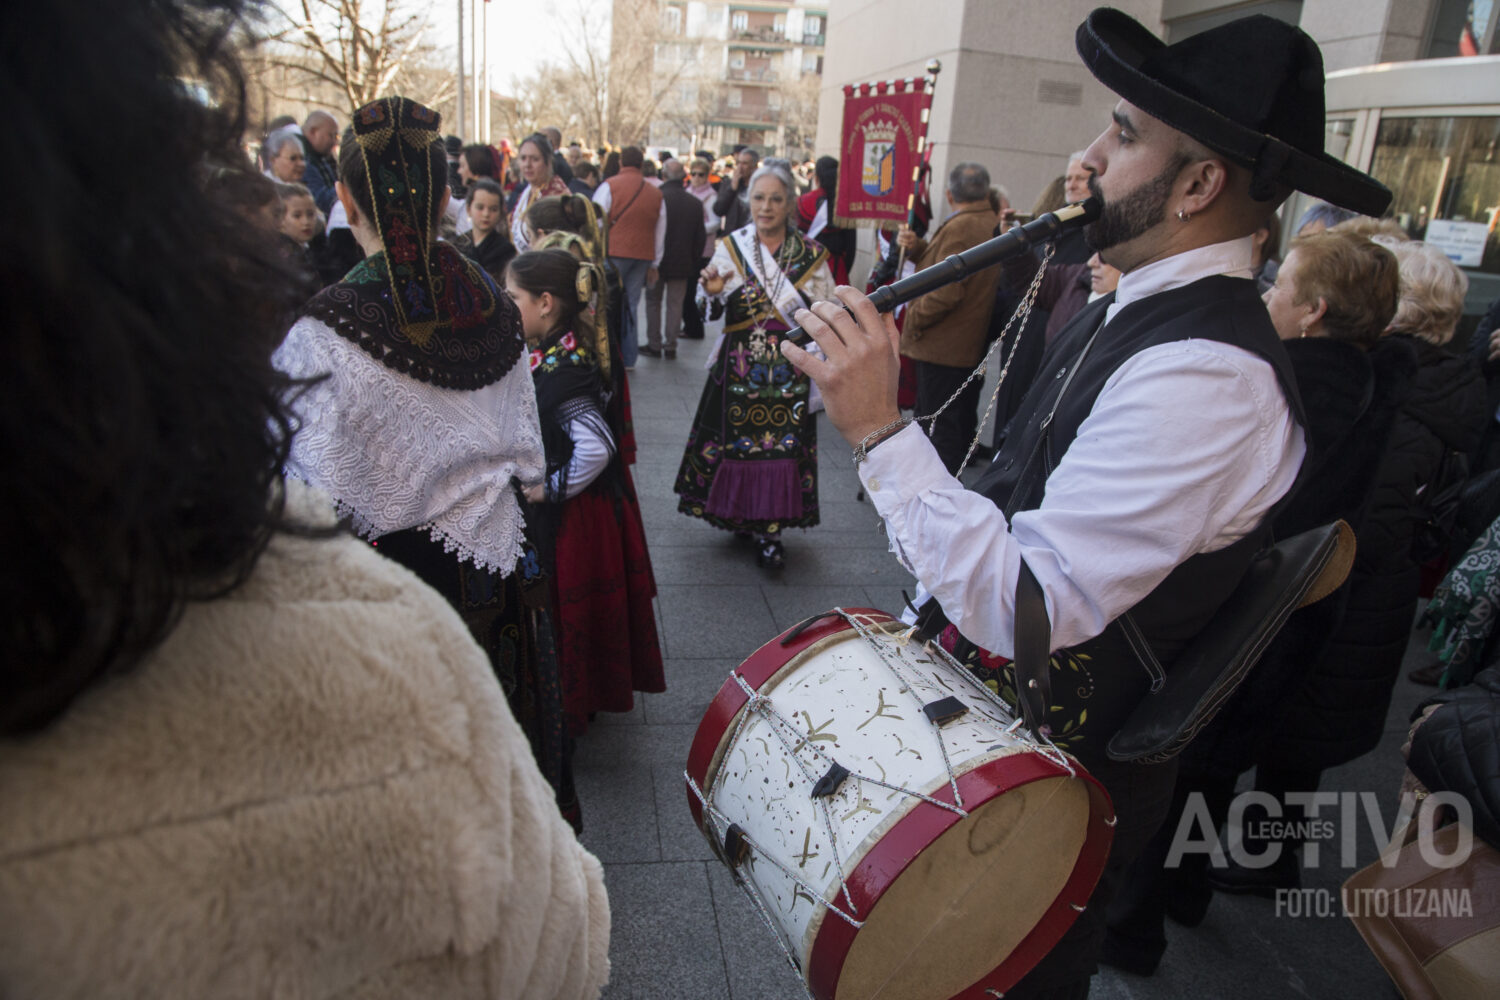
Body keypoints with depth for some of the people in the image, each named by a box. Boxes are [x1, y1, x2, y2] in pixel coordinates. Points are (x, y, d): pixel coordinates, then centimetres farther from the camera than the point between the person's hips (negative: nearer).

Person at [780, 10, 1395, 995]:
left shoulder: (1208, 377, -30)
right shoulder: (1134, 313, 1)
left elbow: (1027, 610, -34)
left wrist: (878, 427, -34)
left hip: (1055, 773, -8)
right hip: (995, 711, 8)